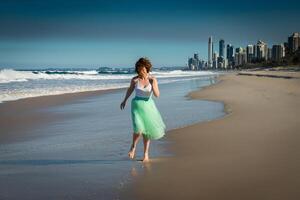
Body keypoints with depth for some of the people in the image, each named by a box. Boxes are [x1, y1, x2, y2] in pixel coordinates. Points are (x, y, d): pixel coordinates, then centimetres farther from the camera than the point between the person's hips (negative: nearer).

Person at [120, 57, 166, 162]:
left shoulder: (153, 79, -9)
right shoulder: (135, 79, -8)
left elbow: (157, 95, -12)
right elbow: (130, 90, 11)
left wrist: (153, 85, -29)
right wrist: (124, 101, 23)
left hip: (148, 105, 2)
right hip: (137, 105, -1)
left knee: (147, 130, 10)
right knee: (139, 129, -18)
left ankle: (146, 154, 26)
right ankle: (133, 146, 13)